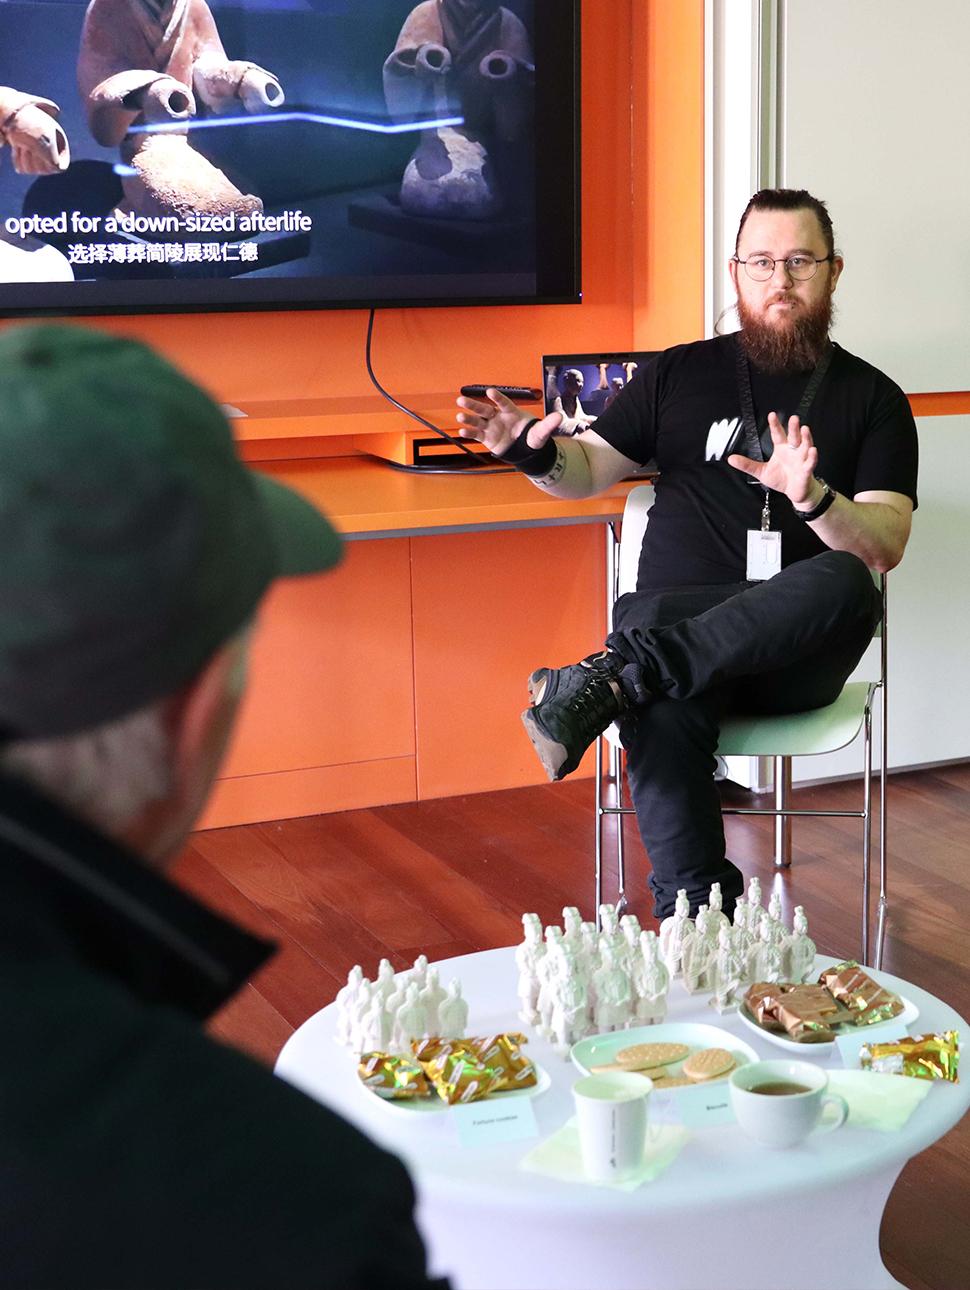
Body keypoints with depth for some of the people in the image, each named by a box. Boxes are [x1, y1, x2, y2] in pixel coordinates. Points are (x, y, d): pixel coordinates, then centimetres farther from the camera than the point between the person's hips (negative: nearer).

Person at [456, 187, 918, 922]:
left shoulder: (872, 399, 13)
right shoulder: (682, 374, 18)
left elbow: (885, 544, 0)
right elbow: (588, 471, 15)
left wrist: (812, 498, -22)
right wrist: (534, 452, -9)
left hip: (796, 658, 0)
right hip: (676, 621, 0)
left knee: (844, 582, -37)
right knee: (664, 712, -37)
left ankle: (614, 677, -40)